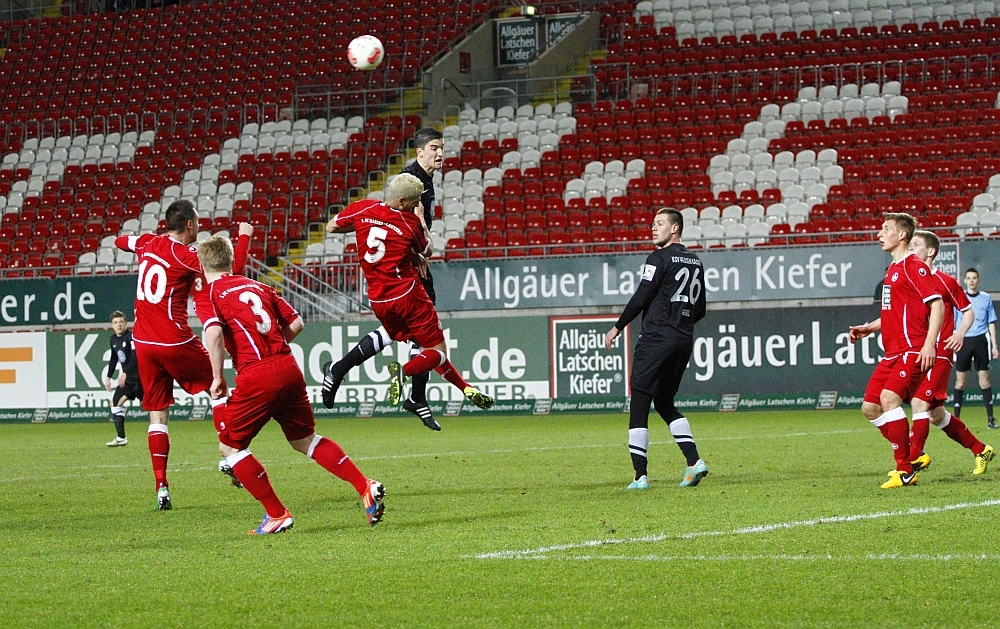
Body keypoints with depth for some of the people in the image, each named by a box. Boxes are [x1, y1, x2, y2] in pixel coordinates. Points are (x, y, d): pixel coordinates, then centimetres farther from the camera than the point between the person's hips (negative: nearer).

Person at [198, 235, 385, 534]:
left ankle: (277, 515, 6)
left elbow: (214, 332, -17)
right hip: (289, 368, 6)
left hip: (256, 377, -6)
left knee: (230, 446, 10)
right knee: (305, 439, 22)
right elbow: (296, 323, 16)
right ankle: (365, 486, 12)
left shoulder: (210, 294, 2)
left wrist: (218, 377, -9)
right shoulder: (257, 287, 18)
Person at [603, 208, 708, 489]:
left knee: (639, 405, -3)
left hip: (656, 338, -8)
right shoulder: (695, 262, 15)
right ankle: (694, 461, 2)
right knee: (665, 402, 18)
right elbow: (700, 309, 18)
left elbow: (641, 297, -13)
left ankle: (640, 475, -8)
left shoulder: (660, 258, -7)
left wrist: (617, 328, -4)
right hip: (685, 340, 8)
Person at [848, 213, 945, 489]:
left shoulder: (913, 266, -10)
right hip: (893, 352, 10)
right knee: (869, 407, 6)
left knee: (889, 398, -23)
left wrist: (929, 344, -26)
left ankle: (905, 471, -16)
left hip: (913, 350, -10)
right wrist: (869, 328, 19)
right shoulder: (893, 269, 20)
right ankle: (909, 458, 15)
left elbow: (937, 304, -17)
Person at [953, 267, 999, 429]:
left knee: (984, 379, -1)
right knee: (960, 382, 0)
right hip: (963, 341, 0)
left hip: (980, 341, 0)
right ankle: (956, 419, 3)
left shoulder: (986, 299, 7)